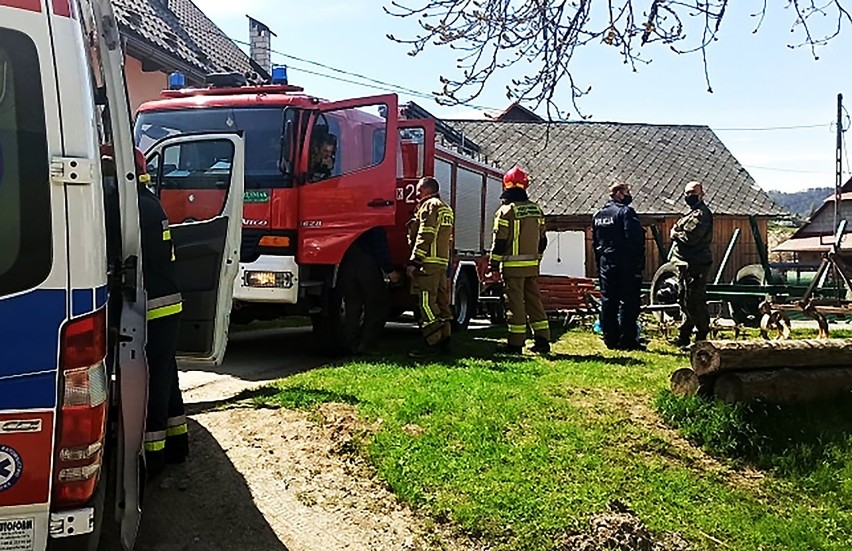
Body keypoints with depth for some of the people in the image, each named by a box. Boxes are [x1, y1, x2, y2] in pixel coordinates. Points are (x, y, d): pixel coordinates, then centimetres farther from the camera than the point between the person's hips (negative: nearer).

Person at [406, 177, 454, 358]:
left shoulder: (430, 205, -5)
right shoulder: (446, 208, 24)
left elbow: (425, 236, -15)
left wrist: (414, 261, -17)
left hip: (429, 261, -10)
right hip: (443, 261, 10)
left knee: (427, 302, -10)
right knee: (442, 302, 10)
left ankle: (433, 343, -13)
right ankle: (444, 340, 14)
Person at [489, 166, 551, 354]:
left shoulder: (506, 211, -11)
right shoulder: (536, 209, 10)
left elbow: (500, 241, -11)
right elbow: (542, 239, 15)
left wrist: (494, 263, -3)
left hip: (513, 265, -6)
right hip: (532, 265, 6)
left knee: (515, 303, -2)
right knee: (534, 300, 11)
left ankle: (515, 343, 2)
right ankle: (542, 340, 12)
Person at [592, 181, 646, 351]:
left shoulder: (598, 215, 14)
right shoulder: (626, 212, -10)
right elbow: (635, 240, -17)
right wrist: (639, 262, -11)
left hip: (605, 265, 7)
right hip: (625, 265, -7)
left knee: (608, 302, 8)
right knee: (629, 302, -2)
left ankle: (611, 340, 12)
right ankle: (627, 340, -2)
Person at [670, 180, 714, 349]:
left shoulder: (701, 214, -13)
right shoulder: (693, 212, 21)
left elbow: (690, 237, -22)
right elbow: (684, 234, 19)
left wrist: (675, 233, -6)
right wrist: (678, 232, -3)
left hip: (695, 265, -11)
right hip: (686, 264, 11)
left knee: (695, 302, -8)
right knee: (686, 301, 15)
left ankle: (701, 337, -1)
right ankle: (684, 337, 22)